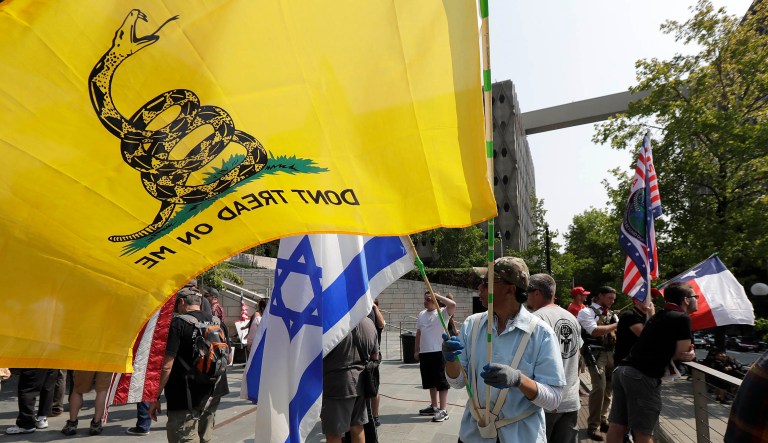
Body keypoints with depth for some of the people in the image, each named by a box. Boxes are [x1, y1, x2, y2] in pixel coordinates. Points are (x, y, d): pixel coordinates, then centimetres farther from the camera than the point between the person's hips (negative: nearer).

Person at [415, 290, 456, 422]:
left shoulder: (442, 313, -9)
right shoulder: (421, 314, 11)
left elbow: (453, 304, -29)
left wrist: (437, 296, -22)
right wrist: (417, 350, 16)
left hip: (439, 352, -7)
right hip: (424, 353, 7)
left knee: (441, 382, -1)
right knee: (430, 382, 17)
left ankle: (443, 410, 4)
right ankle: (434, 406, 30)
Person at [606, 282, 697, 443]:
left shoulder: (658, 316, 21)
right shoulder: (683, 318, -3)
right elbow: (681, 354, 0)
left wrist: (687, 353, 11)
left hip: (623, 369, 8)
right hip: (643, 376, -8)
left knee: (618, 425, 12)